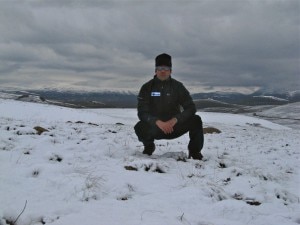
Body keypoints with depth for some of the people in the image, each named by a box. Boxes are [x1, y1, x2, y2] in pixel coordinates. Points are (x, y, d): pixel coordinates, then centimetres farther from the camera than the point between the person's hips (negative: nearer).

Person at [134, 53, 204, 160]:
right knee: (140, 128, -33)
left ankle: (194, 151, -3)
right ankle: (149, 146, 3)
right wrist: (157, 122, -31)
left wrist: (175, 120, -25)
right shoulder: (147, 88, -5)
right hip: (154, 128, -1)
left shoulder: (177, 86, -2)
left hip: (174, 126, 1)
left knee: (196, 120, -23)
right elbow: (142, 112, -13)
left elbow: (191, 108, -8)